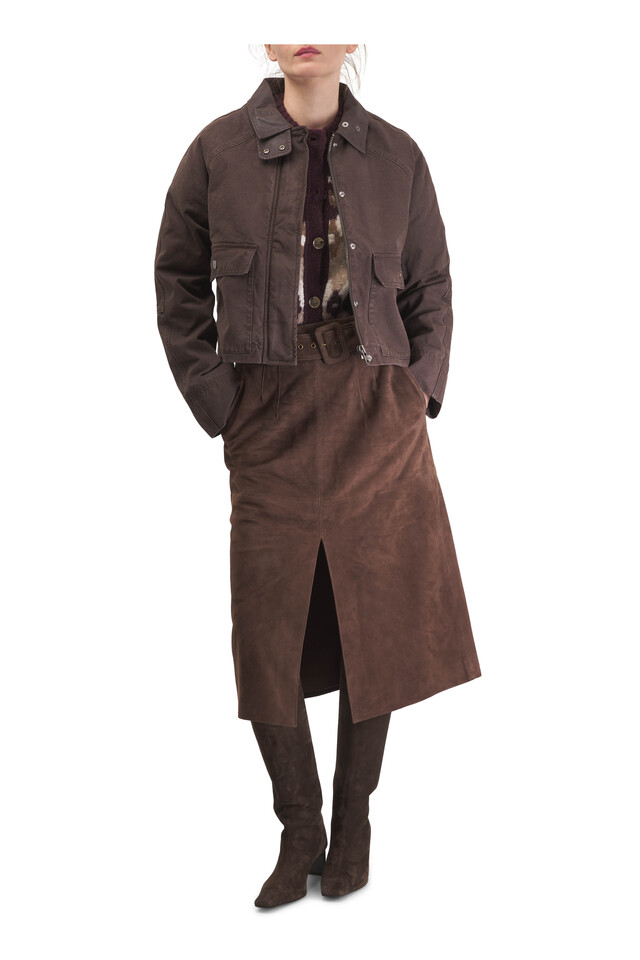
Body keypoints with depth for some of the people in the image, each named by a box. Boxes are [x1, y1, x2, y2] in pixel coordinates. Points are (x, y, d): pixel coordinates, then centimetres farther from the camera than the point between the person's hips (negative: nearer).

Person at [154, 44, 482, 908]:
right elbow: (179, 280, 6)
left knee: (378, 621, 6)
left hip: (378, 419, 1)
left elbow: (431, 287, 11)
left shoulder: (397, 156, 5)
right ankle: (299, 831, 19)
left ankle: (354, 823, 24)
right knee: (268, 635, 1)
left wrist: (420, 391, 1)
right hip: (270, 421, -1)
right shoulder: (219, 150, 2)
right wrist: (214, 398, -1)